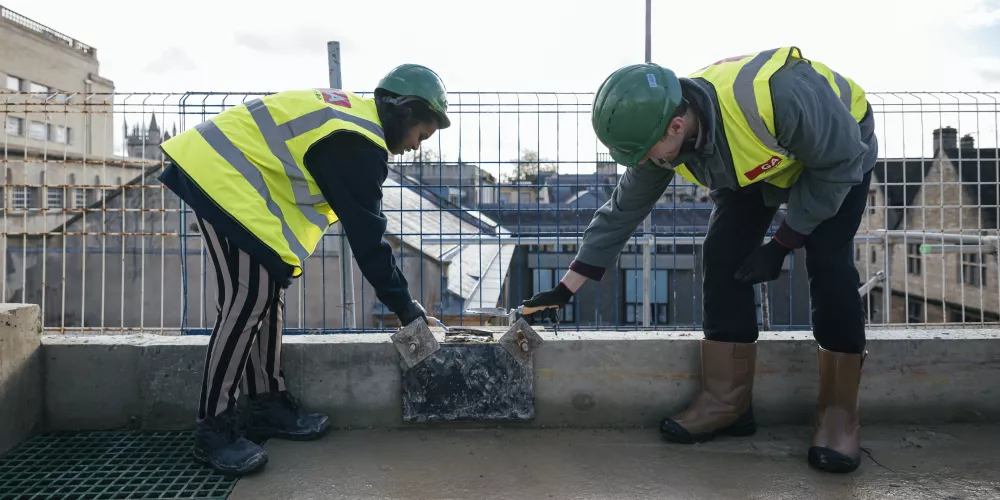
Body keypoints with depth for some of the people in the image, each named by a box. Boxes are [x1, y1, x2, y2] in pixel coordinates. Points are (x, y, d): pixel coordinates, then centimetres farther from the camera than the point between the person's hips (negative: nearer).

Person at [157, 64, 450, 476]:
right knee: (249, 297, -13)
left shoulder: (353, 114, 11)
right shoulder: (357, 143, -19)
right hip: (221, 176, -10)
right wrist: (402, 304, -9)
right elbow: (365, 232, -17)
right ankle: (212, 428, -5)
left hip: (220, 167, 11)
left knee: (268, 289, 9)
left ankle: (267, 403, 18)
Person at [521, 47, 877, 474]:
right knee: (722, 257, -11)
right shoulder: (661, 137, -25)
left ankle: (839, 411, -7)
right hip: (751, 167, 5)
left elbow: (840, 164, -28)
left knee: (828, 263, -21)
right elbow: (622, 211, -13)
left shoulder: (777, 95, -45)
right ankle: (726, 399, -2)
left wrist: (781, 245, -26)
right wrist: (565, 290, -11)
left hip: (838, 155, -4)